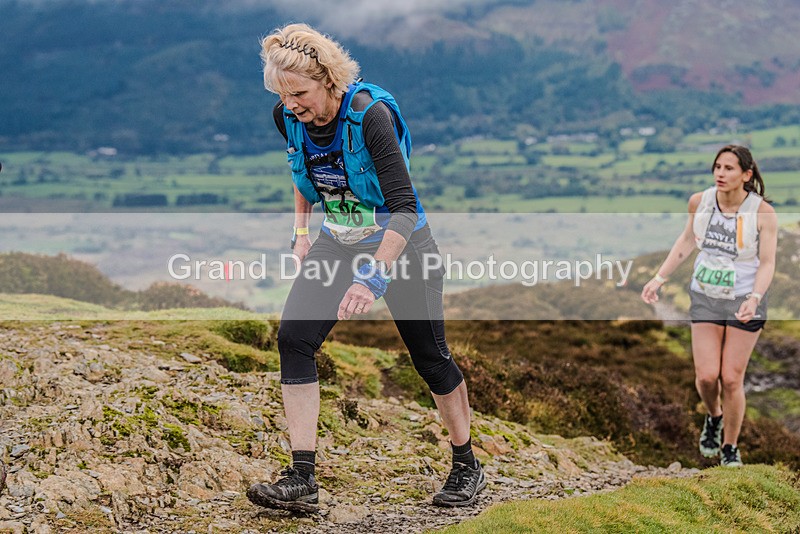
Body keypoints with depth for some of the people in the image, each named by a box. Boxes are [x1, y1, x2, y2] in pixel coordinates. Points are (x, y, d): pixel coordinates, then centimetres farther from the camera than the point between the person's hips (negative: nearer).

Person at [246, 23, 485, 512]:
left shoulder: (370, 114, -28)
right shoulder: (288, 118, -10)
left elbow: (403, 207, -33)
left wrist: (372, 277, -40)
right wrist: (301, 230, 6)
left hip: (399, 244, -5)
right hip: (337, 243, 5)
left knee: (431, 356, 4)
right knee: (293, 336, -14)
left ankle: (468, 468, 27)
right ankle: (301, 482, -12)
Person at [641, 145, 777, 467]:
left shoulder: (762, 212, -16)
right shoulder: (699, 202, -6)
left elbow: (767, 262, -12)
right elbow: (687, 240, 11)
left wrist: (754, 299, -29)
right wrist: (659, 278, 8)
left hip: (744, 301, -2)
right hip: (704, 298, 3)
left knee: (731, 378, 0)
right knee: (706, 376, -4)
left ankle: (730, 447, 20)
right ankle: (714, 418, 31)